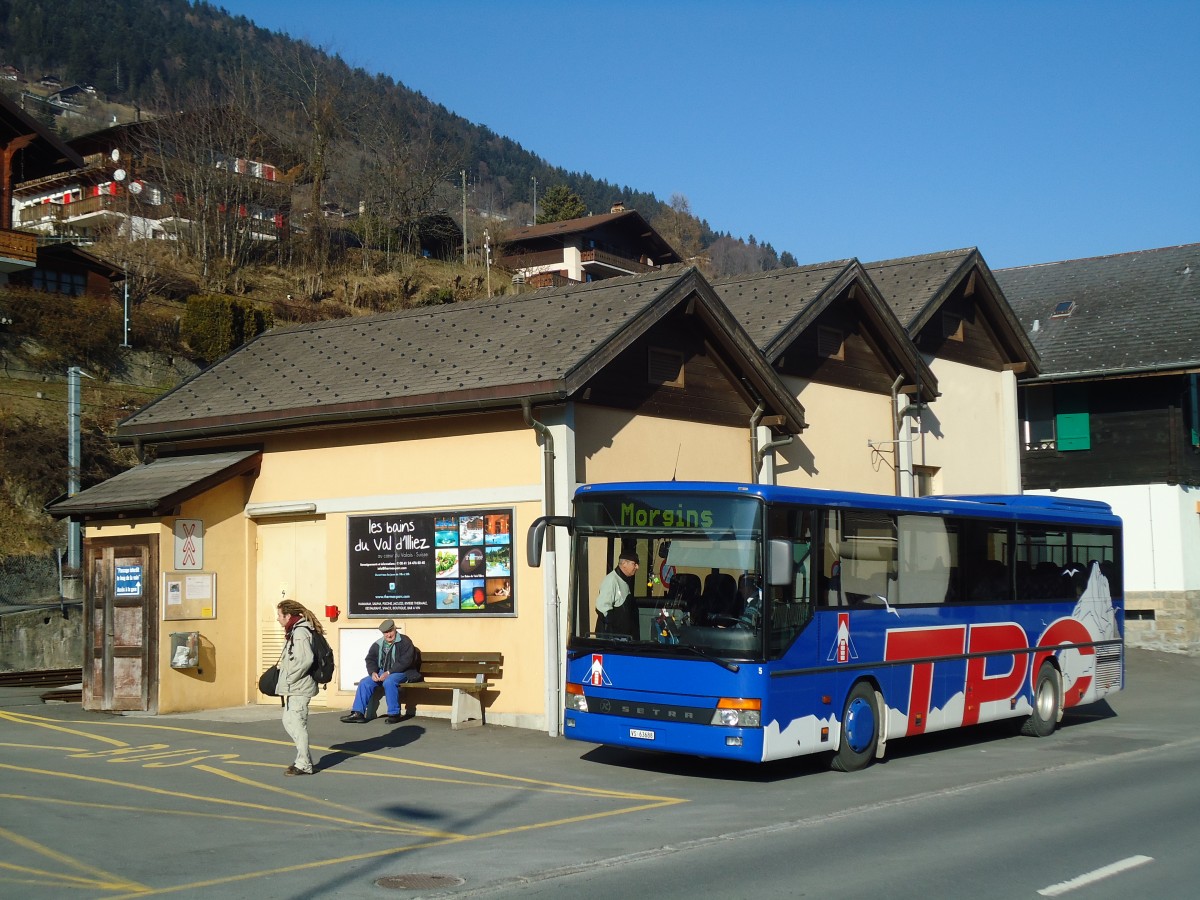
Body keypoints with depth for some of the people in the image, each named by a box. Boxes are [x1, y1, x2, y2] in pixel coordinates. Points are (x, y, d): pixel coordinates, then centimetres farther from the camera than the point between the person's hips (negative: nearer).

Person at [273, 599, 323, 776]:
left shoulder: (300, 632, -17)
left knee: (297, 724, -4)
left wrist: (289, 680, -18)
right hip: (293, 688, 11)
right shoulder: (294, 631, 15)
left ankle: (303, 765, 3)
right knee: (288, 721, 16)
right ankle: (304, 758, 24)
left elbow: (305, 660, -26)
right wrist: (286, 682, 14)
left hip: (299, 688, -11)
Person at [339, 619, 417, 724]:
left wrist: (389, 672, -23)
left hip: (400, 672, -6)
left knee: (389, 682, -36)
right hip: (381, 673, 6)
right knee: (364, 683, -13)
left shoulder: (404, 641, -7)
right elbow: (370, 659, 11)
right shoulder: (378, 645, 12)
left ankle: (394, 714, -27)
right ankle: (358, 713, -16)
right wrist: (373, 672, -11)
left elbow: (405, 661, -16)